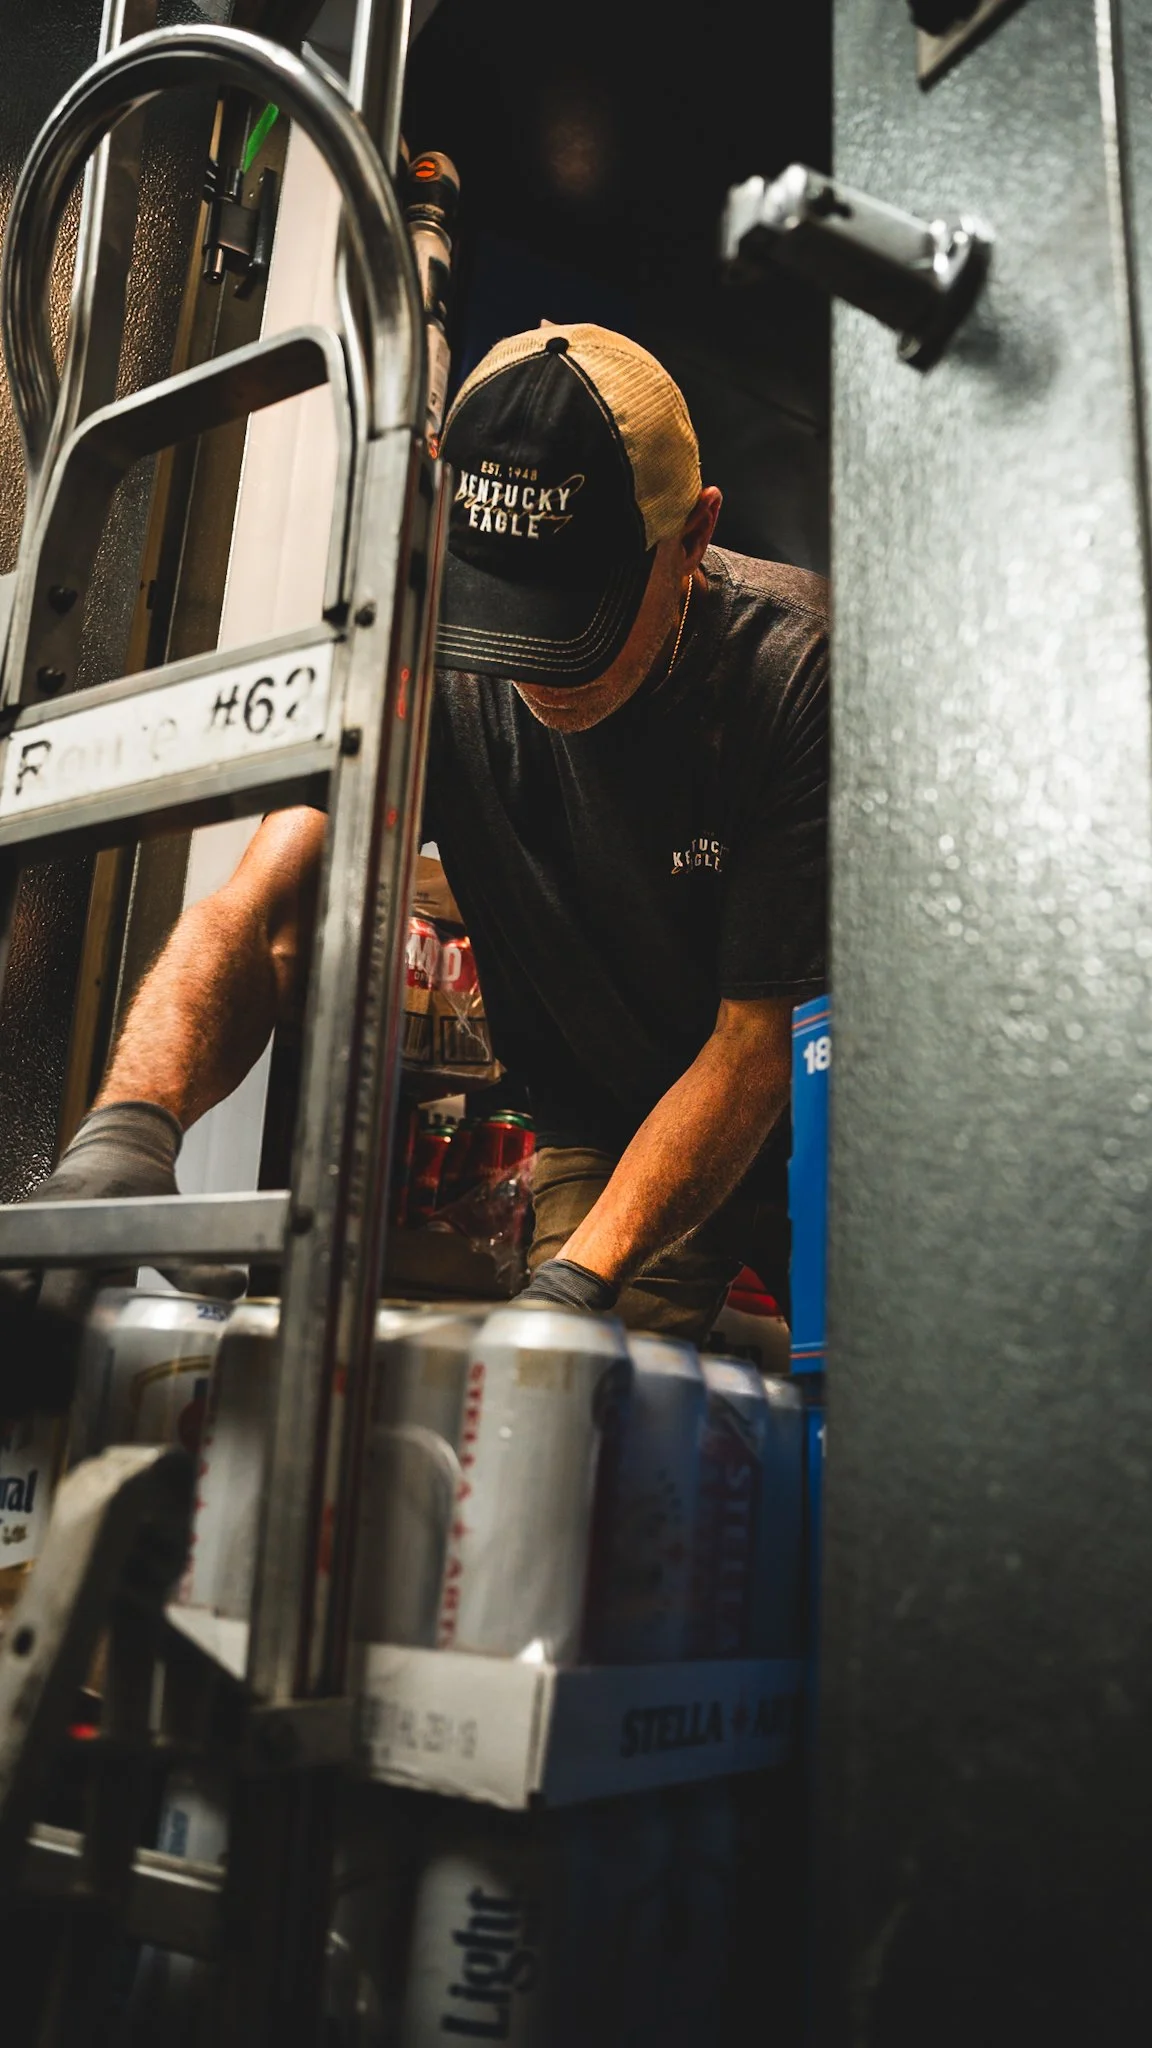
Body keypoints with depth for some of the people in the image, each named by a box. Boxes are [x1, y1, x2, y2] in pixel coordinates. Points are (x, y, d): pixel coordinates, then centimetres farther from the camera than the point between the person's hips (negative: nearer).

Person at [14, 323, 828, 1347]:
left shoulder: (803, 666, -25)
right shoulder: (436, 661, -16)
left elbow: (762, 1032, -25)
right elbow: (263, 910, -25)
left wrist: (575, 1281, -33)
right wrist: (132, 1119, -45)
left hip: (802, 1113, -1)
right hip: (602, 1133, 2)